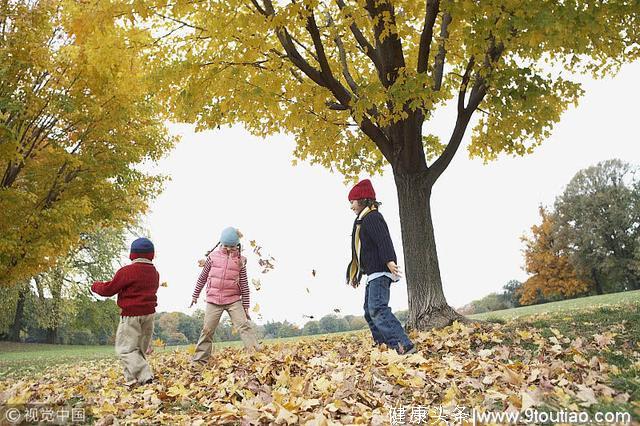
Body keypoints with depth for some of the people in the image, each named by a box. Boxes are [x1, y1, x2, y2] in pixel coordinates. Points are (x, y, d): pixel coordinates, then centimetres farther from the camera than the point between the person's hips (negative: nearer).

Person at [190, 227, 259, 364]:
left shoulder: (240, 260, 2)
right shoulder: (213, 256, 2)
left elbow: (244, 285, 5)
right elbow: (202, 277, 13)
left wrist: (246, 306, 3)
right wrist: (195, 295, 17)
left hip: (234, 301, -1)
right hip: (213, 300, 1)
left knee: (244, 325, -12)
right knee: (207, 330, 4)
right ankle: (199, 359, 17)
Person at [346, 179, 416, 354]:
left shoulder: (372, 217, -8)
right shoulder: (363, 220, 23)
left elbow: (384, 240, -25)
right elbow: (361, 250, 28)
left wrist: (389, 261, -39)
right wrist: (355, 274, 31)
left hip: (380, 272, -11)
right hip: (373, 274, 11)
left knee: (377, 309, -22)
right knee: (369, 312, 12)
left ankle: (404, 345, -26)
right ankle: (388, 345, 14)